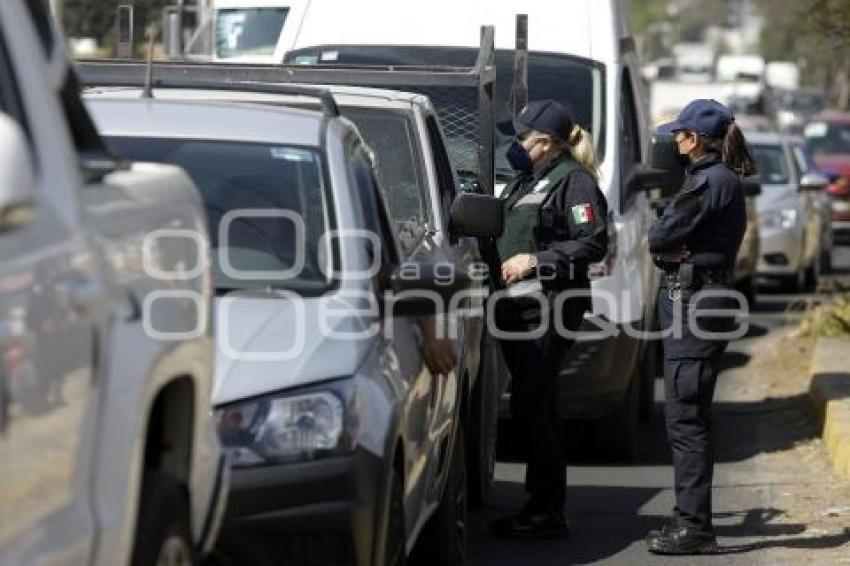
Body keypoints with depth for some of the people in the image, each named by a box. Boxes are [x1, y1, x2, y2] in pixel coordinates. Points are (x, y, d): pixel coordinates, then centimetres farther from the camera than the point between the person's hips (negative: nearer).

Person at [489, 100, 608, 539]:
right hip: (518, 304, 9)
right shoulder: (526, 180, 21)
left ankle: (548, 511, -7)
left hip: (549, 304, -9)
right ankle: (542, 505, 18)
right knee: (531, 405, 11)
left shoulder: (572, 180, -7)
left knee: (532, 404, -11)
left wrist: (536, 260, -18)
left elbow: (593, 243, -16)